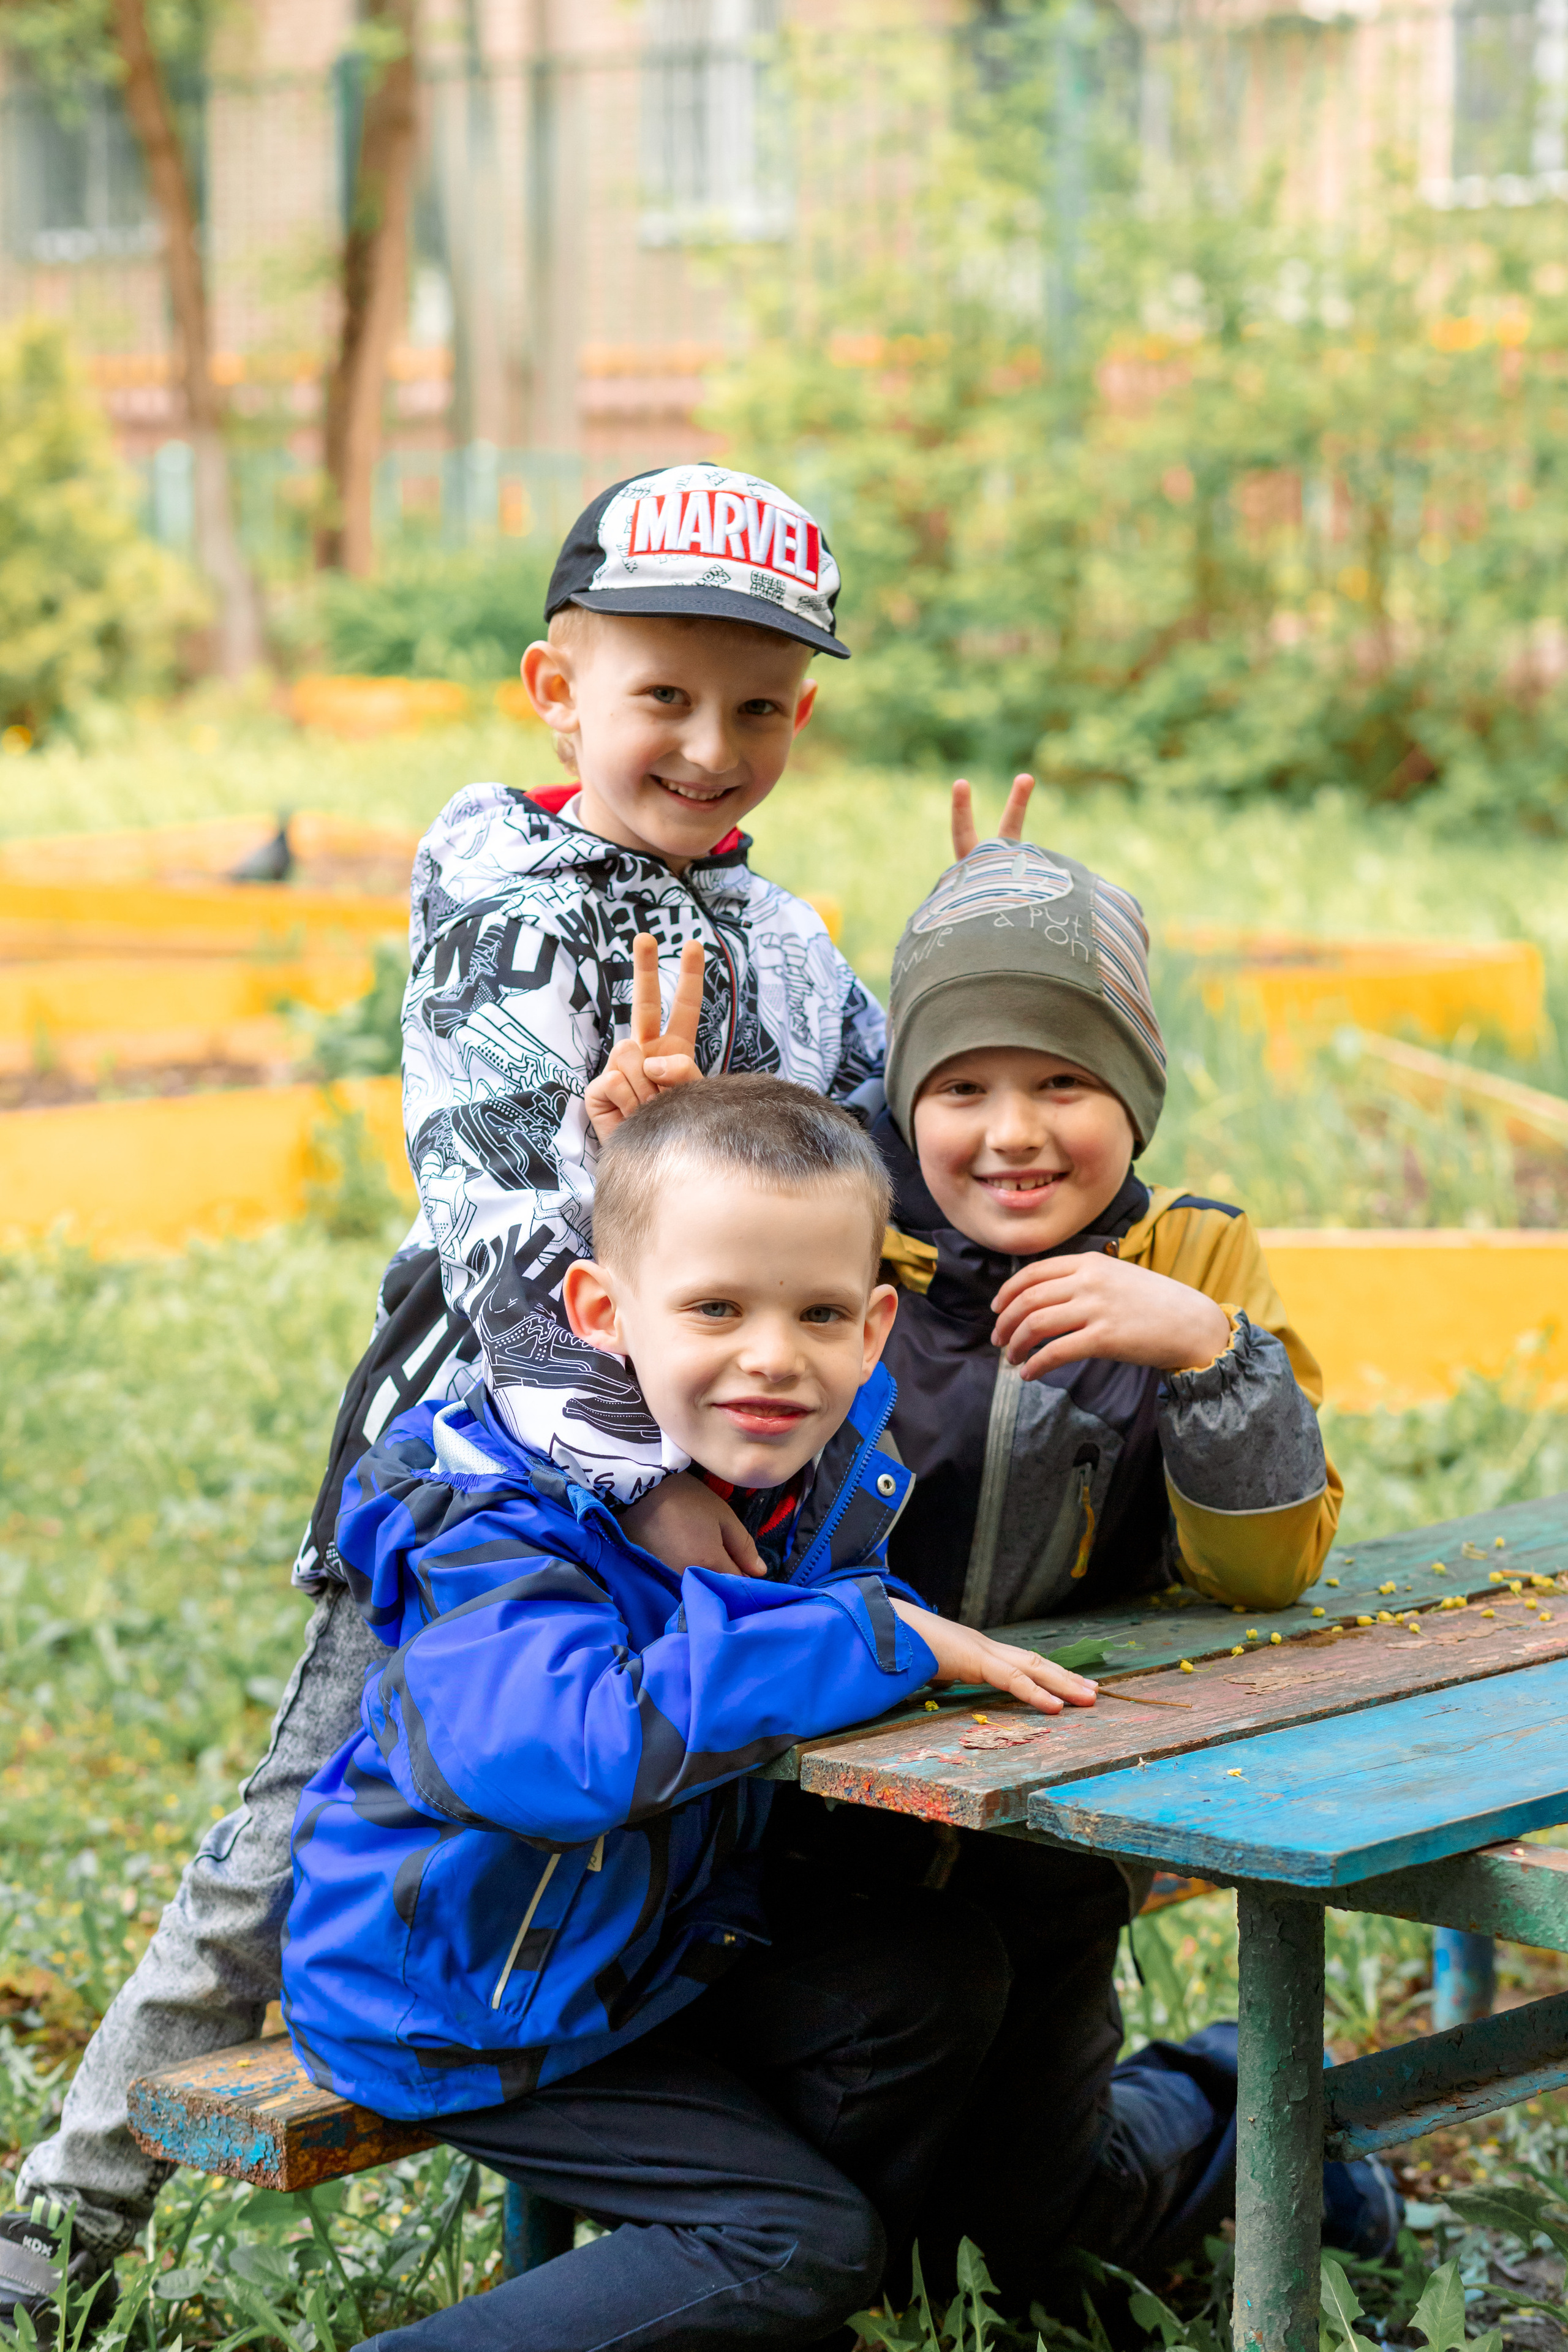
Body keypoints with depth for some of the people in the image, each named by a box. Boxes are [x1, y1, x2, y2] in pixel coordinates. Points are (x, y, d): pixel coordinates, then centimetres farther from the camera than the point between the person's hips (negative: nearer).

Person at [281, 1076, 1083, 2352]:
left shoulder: (831, 1477, -8)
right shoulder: (501, 1528, -30)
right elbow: (562, 1746, -50)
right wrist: (881, 1637, -44)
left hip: (667, 1932, 7)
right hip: (472, 2001, -7)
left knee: (941, 1968, -9)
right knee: (795, 2240, -12)